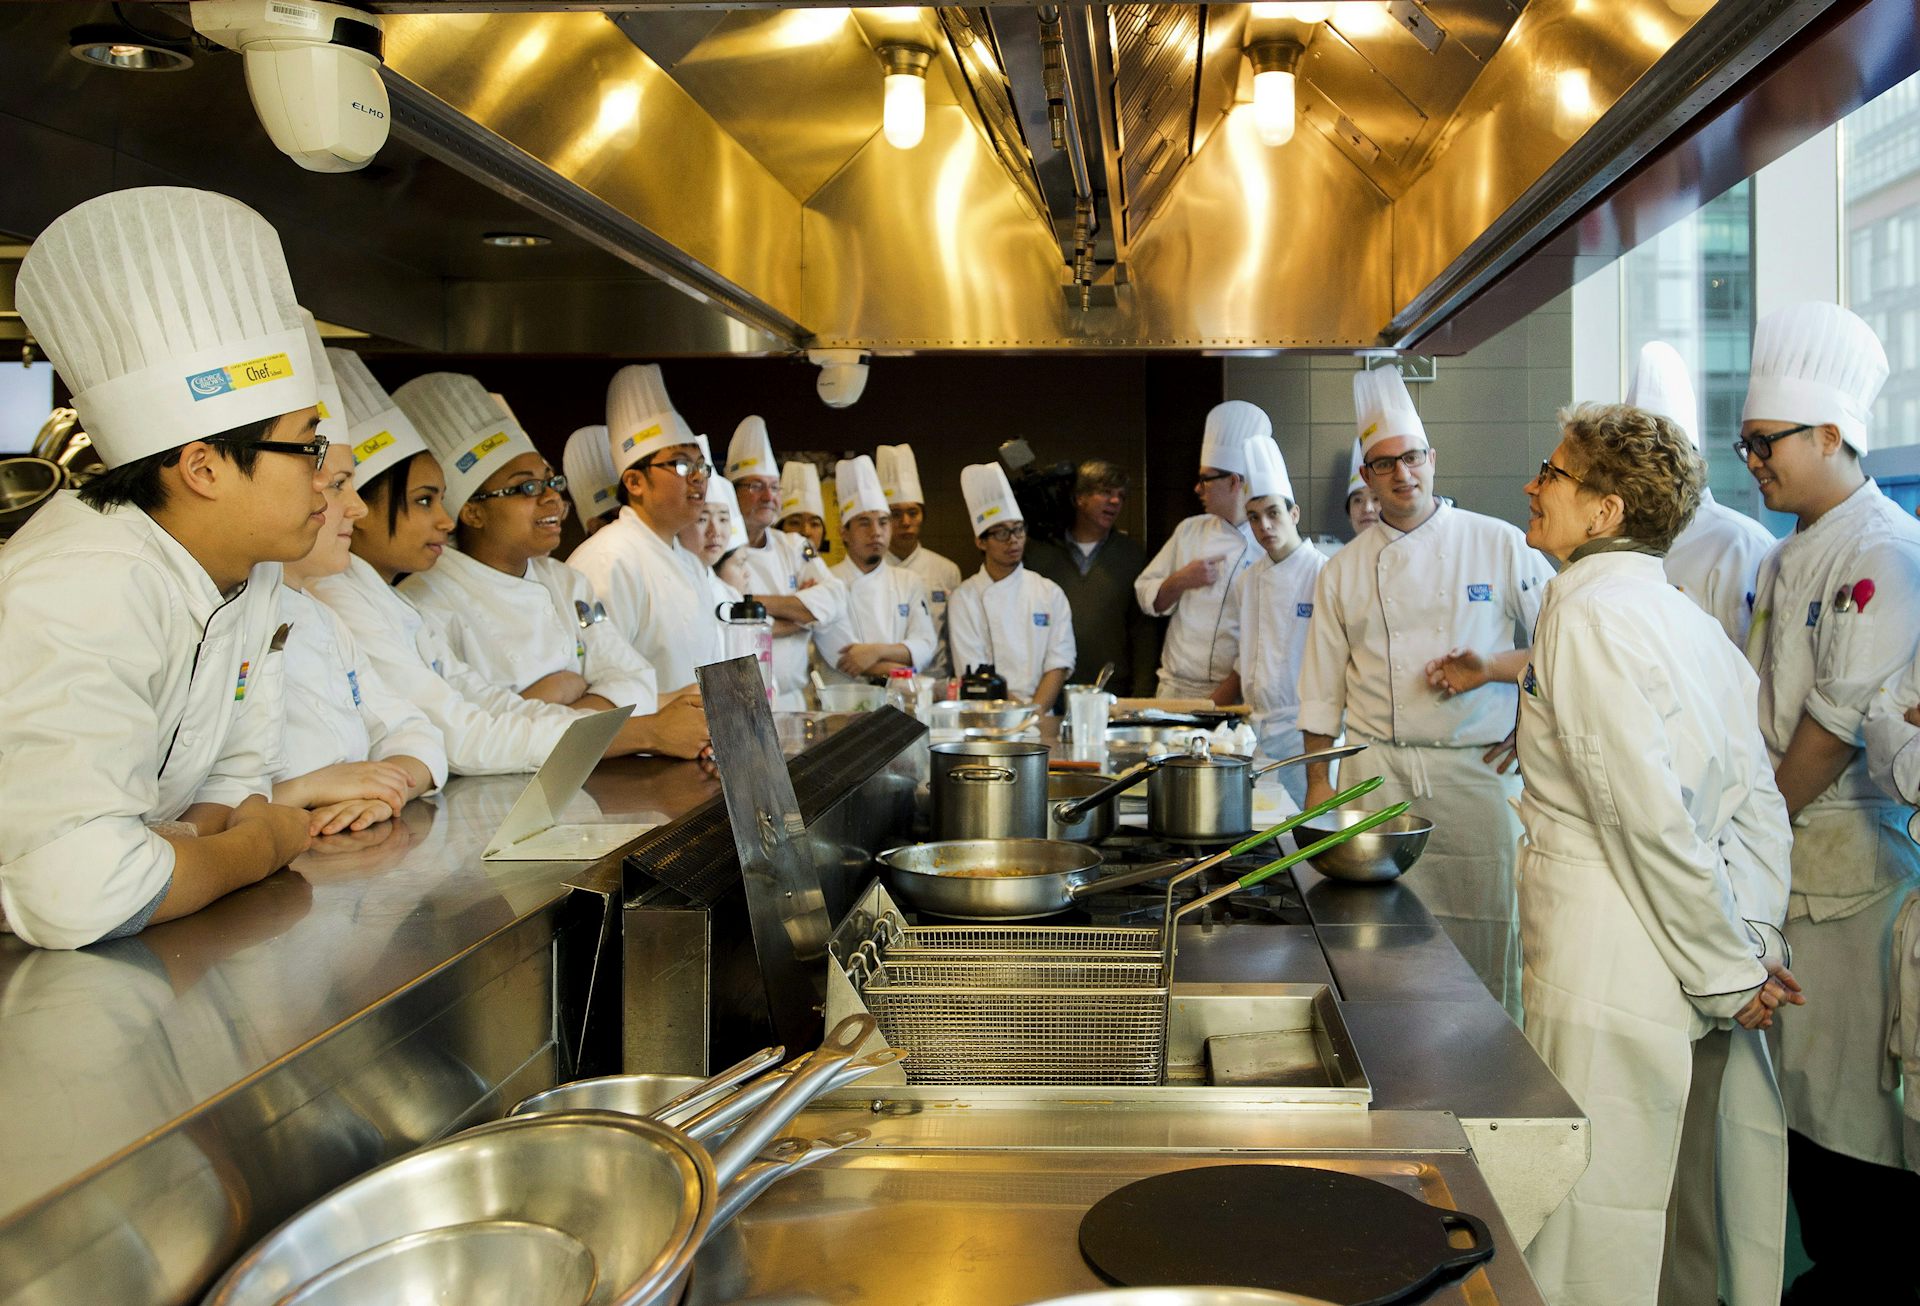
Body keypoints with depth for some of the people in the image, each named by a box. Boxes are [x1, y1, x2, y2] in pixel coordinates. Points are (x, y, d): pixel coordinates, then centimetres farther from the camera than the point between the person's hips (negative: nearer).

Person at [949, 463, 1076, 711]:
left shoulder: (1050, 593, 10)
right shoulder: (964, 598, 4)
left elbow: (1058, 665, 3)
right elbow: (974, 673, -2)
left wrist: (1035, 712, -12)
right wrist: (1021, 712, -13)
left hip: (1043, 716, 1)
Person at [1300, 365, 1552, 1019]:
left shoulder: (1499, 544, 3)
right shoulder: (1344, 569, 9)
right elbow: (1321, 690, 12)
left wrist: (1492, 667, -11)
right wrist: (1317, 782, 9)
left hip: (1478, 769, -1)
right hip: (1378, 775, 1)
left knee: (1486, 931, -2)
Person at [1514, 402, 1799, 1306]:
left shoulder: (1586, 609, -14)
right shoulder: (1686, 618, 11)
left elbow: (1650, 814, -18)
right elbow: (1759, 801, 9)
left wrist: (1729, 973, -11)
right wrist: (1754, 944, 5)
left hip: (1617, 973, -8)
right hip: (1706, 983, 8)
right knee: (1688, 1219, 19)